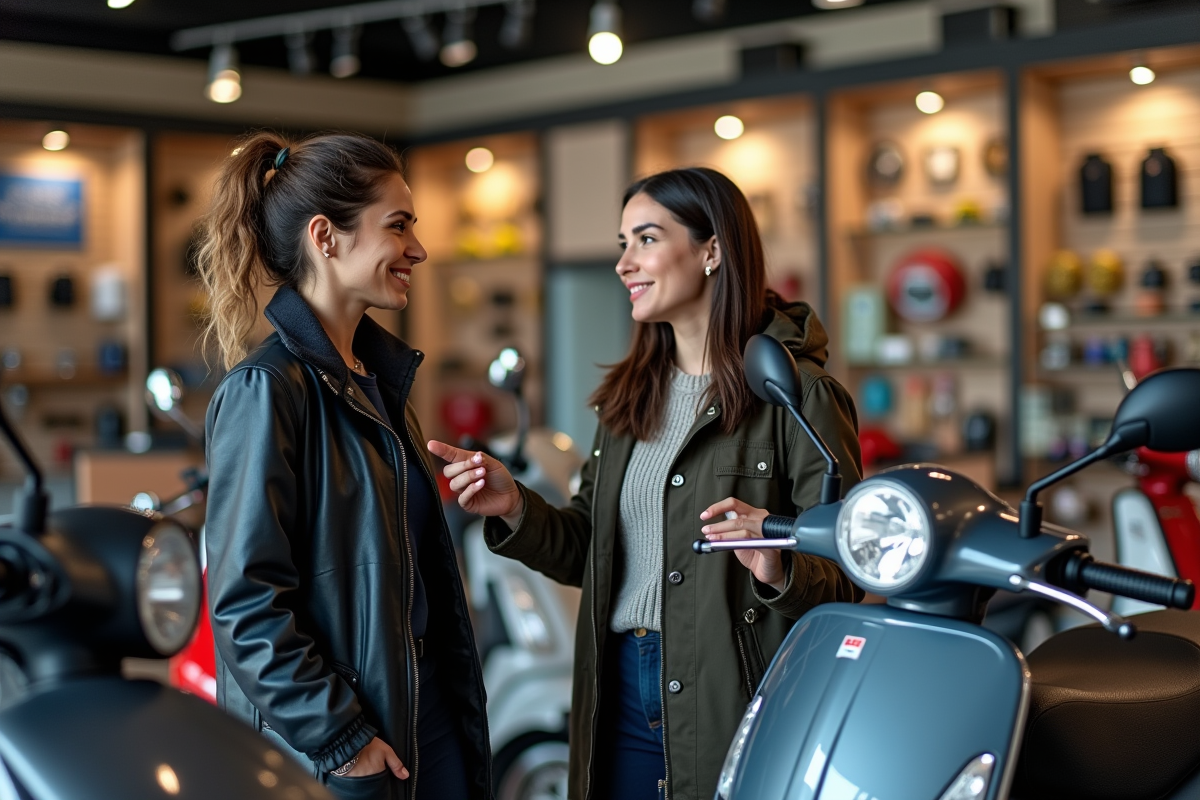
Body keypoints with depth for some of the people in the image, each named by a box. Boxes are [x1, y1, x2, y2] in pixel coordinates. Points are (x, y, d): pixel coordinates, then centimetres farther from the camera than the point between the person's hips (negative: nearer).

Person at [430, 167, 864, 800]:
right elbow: (588, 552, 13)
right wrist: (516, 511, -3)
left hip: (734, 701, -6)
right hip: (622, 694, 6)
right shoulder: (631, 395, 13)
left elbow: (845, 579, -11)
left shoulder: (798, 394, -9)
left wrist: (780, 571, -30)